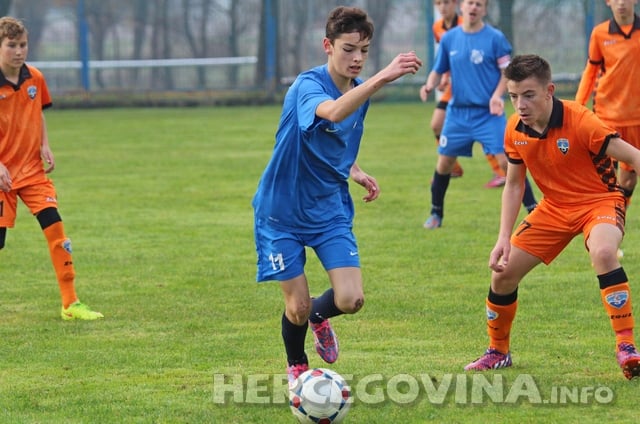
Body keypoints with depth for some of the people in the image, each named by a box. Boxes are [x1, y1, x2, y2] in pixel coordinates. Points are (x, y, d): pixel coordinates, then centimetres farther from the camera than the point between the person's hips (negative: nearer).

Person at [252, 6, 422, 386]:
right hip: (283, 211, -5)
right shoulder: (308, 86, -22)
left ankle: (318, 316, 26)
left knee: (351, 300, -10)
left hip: (330, 208, 5)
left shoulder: (360, 90, 1)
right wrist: (382, 78, -58)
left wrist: (356, 172, 4)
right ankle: (297, 368, 31)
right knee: (298, 306, -1)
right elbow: (333, 112, -48)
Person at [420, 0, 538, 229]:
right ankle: (436, 213, 25)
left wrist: (497, 96, -21)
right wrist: (429, 86, -9)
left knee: (506, 159, -13)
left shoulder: (495, 38, -6)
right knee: (444, 161, 7)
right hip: (458, 112, 4)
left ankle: (533, 210, -5)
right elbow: (438, 71, 12)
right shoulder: (449, 39, 5)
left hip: (488, 113, -4)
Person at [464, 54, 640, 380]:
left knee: (603, 253, -38)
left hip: (600, 200, -6)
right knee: (503, 273, 2)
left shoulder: (580, 122, -27)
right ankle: (497, 352, 28)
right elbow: (513, 184, 6)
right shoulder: (515, 130, -9)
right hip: (554, 207, 6)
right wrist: (504, 237, -2)